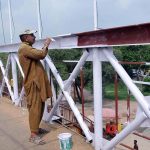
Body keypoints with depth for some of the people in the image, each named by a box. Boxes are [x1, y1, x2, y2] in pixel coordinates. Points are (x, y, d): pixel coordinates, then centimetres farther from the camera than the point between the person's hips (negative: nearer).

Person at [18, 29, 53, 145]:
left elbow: (39, 55, 23)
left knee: (39, 107, 17)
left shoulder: (28, 48, 19)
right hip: (33, 83, -10)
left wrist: (45, 46, 13)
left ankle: (36, 128, 30)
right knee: (35, 108, -8)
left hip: (37, 81, 10)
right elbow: (41, 54, -25)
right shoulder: (24, 48, -15)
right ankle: (33, 135, -1)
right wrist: (46, 45, -9)